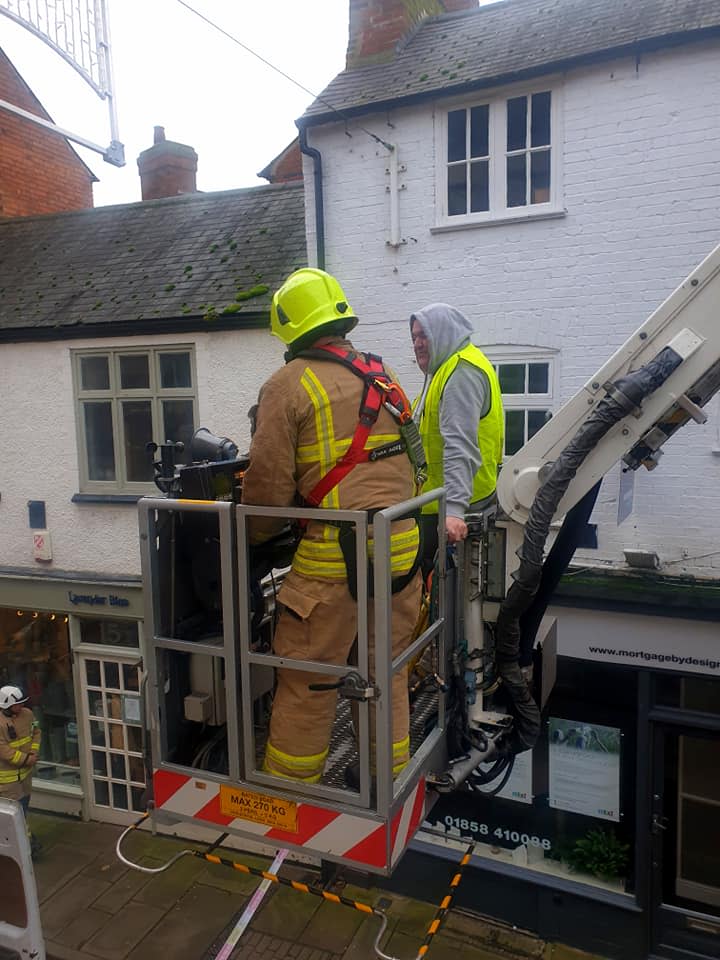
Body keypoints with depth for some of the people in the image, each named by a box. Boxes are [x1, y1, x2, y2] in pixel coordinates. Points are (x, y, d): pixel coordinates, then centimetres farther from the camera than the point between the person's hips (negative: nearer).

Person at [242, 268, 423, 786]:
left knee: (307, 676, 8)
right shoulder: (382, 376, 13)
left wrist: (256, 537, 9)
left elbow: (269, 480, -8)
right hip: (402, 545, 7)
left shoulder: (289, 384, -6)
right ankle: (389, 775, 34)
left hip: (337, 551, -6)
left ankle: (290, 783, 23)